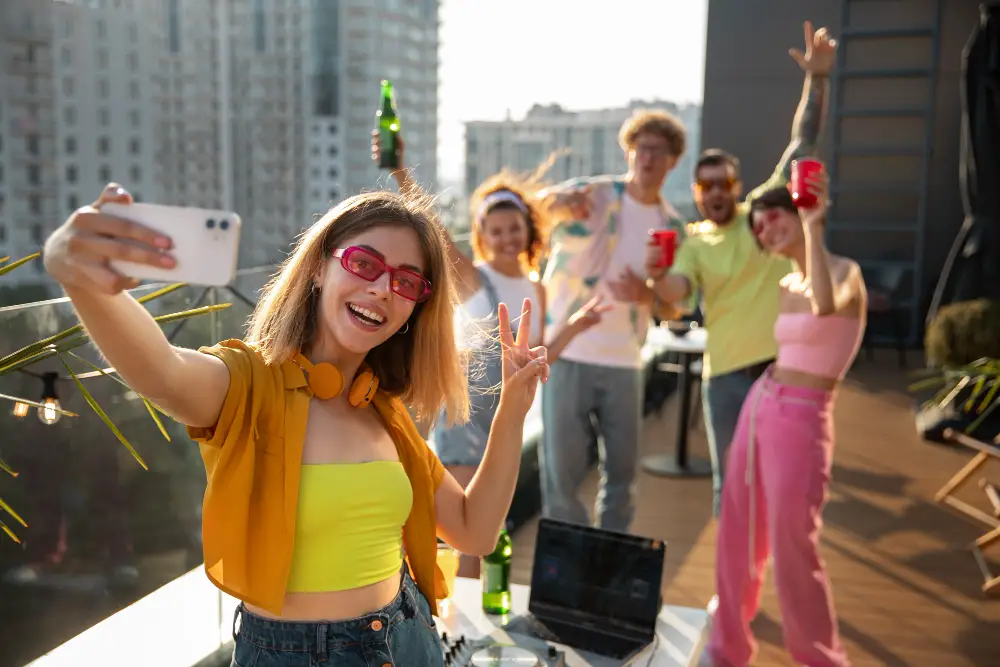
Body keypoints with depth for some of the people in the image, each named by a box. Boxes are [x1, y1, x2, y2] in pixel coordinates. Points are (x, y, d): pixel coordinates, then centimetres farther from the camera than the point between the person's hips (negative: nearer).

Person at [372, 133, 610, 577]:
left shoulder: (535, 291, 8)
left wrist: (572, 328, 0)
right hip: (465, 408, -5)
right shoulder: (471, 277, -8)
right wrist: (400, 175, -36)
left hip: (506, 413, 5)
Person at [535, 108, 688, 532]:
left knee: (622, 471, 12)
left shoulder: (673, 227, 6)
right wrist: (557, 202, -50)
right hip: (568, 354, -4)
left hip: (624, 362, 4)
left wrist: (646, 295, -16)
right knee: (562, 471, 2)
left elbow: (672, 311, 8)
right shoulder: (594, 194, -6)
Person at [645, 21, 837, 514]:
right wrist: (658, 277, -37)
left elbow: (803, 143, -8)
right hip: (726, 373, 2)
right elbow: (677, 293, -14)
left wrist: (817, 78, -19)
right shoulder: (693, 244, 4)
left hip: (784, 363, -1)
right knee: (729, 480, 13)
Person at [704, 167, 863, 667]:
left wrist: (812, 227, -29)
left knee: (793, 552, 0)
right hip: (758, 407, 7)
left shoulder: (845, 271, -10)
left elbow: (826, 307, -34)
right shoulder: (786, 286, 11)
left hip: (801, 420, -7)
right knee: (737, 539, 13)